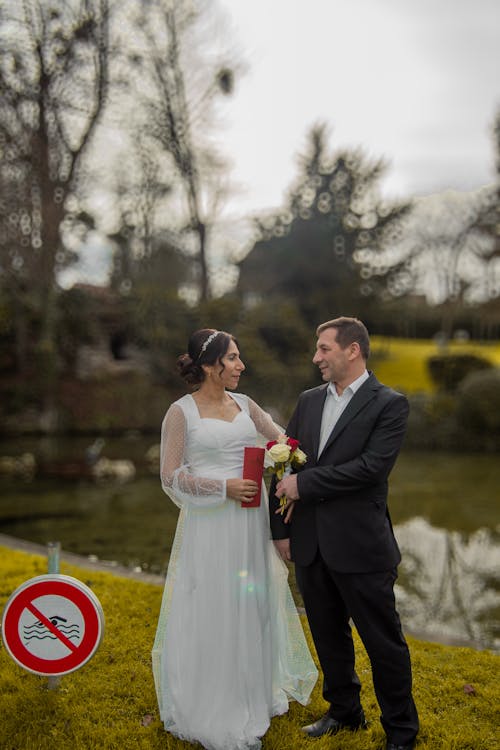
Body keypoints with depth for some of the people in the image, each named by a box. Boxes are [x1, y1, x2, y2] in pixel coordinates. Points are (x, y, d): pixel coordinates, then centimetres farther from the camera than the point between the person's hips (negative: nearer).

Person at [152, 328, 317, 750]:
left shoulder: (244, 405, 7)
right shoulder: (181, 412, -8)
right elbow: (170, 477, -10)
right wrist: (224, 487, -18)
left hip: (251, 521, 5)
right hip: (209, 524, -5)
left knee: (253, 606, 14)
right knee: (212, 613, 3)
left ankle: (253, 698, 33)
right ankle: (210, 710, 22)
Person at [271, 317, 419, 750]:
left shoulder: (389, 404, -8)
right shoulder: (308, 401, 9)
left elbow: (372, 467, -20)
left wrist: (304, 483, -16)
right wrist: (282, 529, 6)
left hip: (360, 547, -6)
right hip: (309, 544, 6)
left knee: (384, 642, 7)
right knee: (328, 636, 19)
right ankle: (345, 712, 39)